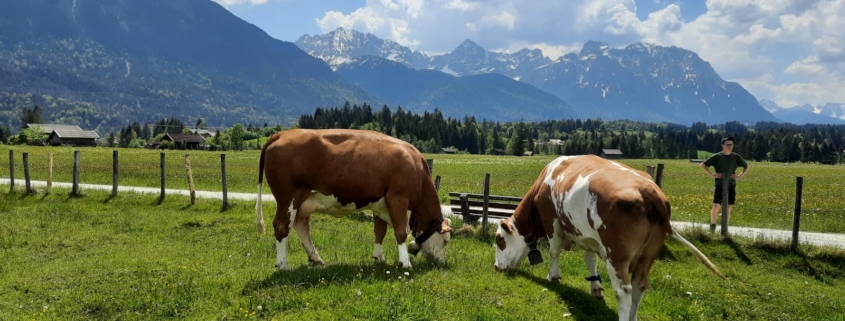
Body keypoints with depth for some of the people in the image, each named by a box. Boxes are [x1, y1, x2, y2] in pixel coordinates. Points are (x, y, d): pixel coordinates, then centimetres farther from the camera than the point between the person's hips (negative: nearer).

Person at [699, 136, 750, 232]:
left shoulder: (736, 157, 3)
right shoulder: (717, 157, -5)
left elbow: (746, 166, 18)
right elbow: (703, 165, -2)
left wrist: (740, 176, 2)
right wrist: (712, 175, -10)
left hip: (731, 185, 2)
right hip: (719, 185, -2)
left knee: (728, 208, 4)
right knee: (716, 206, -10)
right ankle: (712, 225, 8)